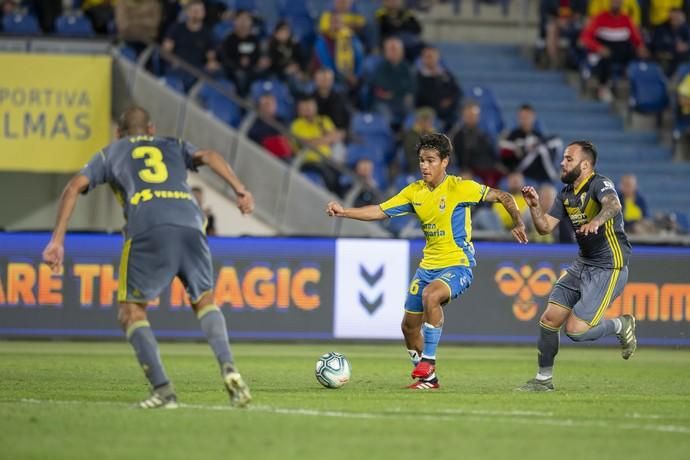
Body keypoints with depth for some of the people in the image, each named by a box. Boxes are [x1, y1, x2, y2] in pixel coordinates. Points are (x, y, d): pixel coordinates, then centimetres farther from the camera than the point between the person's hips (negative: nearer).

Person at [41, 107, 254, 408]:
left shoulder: (110, 154, 31)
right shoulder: (173, 146, 34)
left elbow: (75, 186, 18)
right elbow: (208, 156, 14)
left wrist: (57, 239, 14)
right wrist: (240, 189, 3)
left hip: (147, 230, -2)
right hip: (190, 223, 2)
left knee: (131, 312, 10)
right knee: (204, 301, 21)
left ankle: (162, 389, -6)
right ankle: (228, 369, -2)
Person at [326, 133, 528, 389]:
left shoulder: (460, 187, -13)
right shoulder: (414, 192, 3)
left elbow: (502, 197, -5)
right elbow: (380, 212, 2)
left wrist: (518, 224, -4)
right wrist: (344, 212, -8)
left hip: (458, 264, -7)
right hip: (428, 265, 7)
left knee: (431, 295, -35)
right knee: (409, 325, 7)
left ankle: (428, 361, -25)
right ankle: (428, 379, 26)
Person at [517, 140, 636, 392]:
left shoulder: (600, 185, -17)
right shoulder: (566, 194, 9)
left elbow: (613, 204, -40)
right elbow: (545, 227, 8)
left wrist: (597, 220, -61)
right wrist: (535, 206, -11)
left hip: (608, 268, -8)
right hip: (583, 264, 8)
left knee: (575, 330, -14)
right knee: (549, 320, 2)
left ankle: (621, 326, 12)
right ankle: (544, 378, 16)